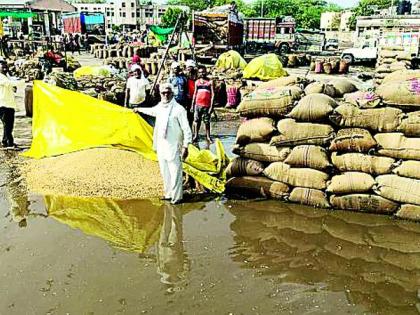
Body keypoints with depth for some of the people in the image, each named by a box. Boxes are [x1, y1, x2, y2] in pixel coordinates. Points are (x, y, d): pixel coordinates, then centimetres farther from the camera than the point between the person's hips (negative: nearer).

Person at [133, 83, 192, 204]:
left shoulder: (179, 109, -14)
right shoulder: (159, 107, 8)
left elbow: (186, 129, -14)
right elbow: (151, 111, 33)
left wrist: (185, 146, -18)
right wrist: (139, 109, 49)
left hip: (173, 148, -7)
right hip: (161, 146, 7)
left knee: (175, 173, -4)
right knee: (165, 172, 14)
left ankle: (177, 197, 5)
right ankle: (169, 194, 26)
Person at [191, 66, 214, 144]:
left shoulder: (210, 82, 2)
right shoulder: (197, 82, 12)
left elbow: (212, 94, -1)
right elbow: (195, 94, 15)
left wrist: (211, 106, -9)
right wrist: (192, 105, 9)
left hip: (207, 105, -2)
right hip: (198, 104, 2)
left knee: (207, 121, 4)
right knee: (196, 120, 0)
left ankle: (208, 137, 13)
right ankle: (195, 136, 6)